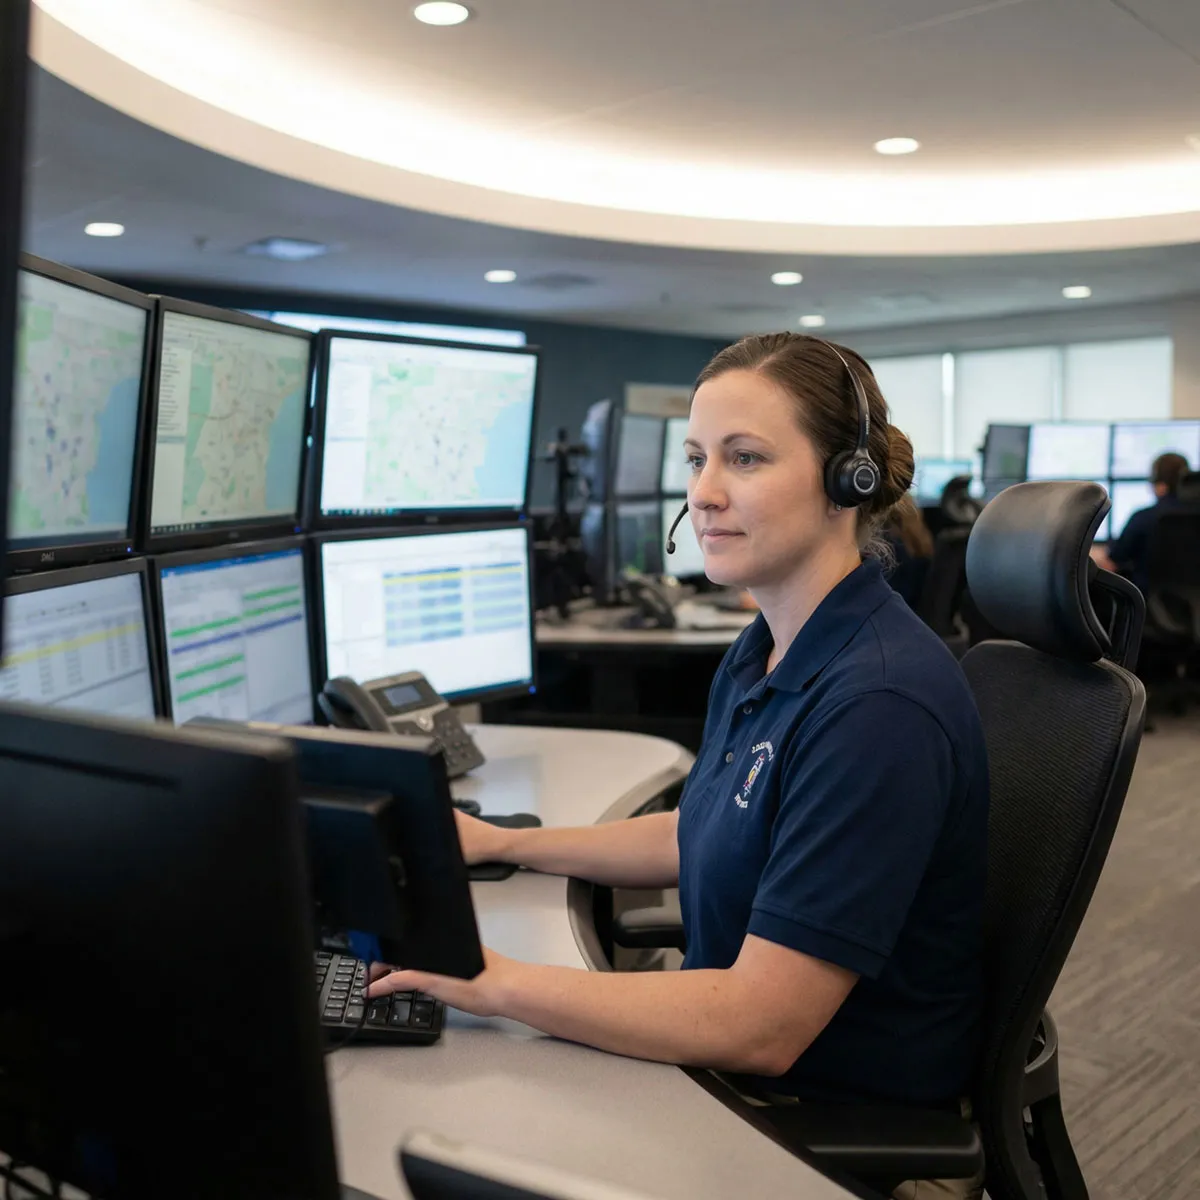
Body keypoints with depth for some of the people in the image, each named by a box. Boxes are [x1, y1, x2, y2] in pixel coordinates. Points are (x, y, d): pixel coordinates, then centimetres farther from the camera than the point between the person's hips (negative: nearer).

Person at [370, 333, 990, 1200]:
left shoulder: (879, 705, -29)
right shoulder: (765, 655, 2)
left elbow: (761, 1025, -28)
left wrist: (495, 983, -25)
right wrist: (499, 843, 12)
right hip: (734, 1057, 8)